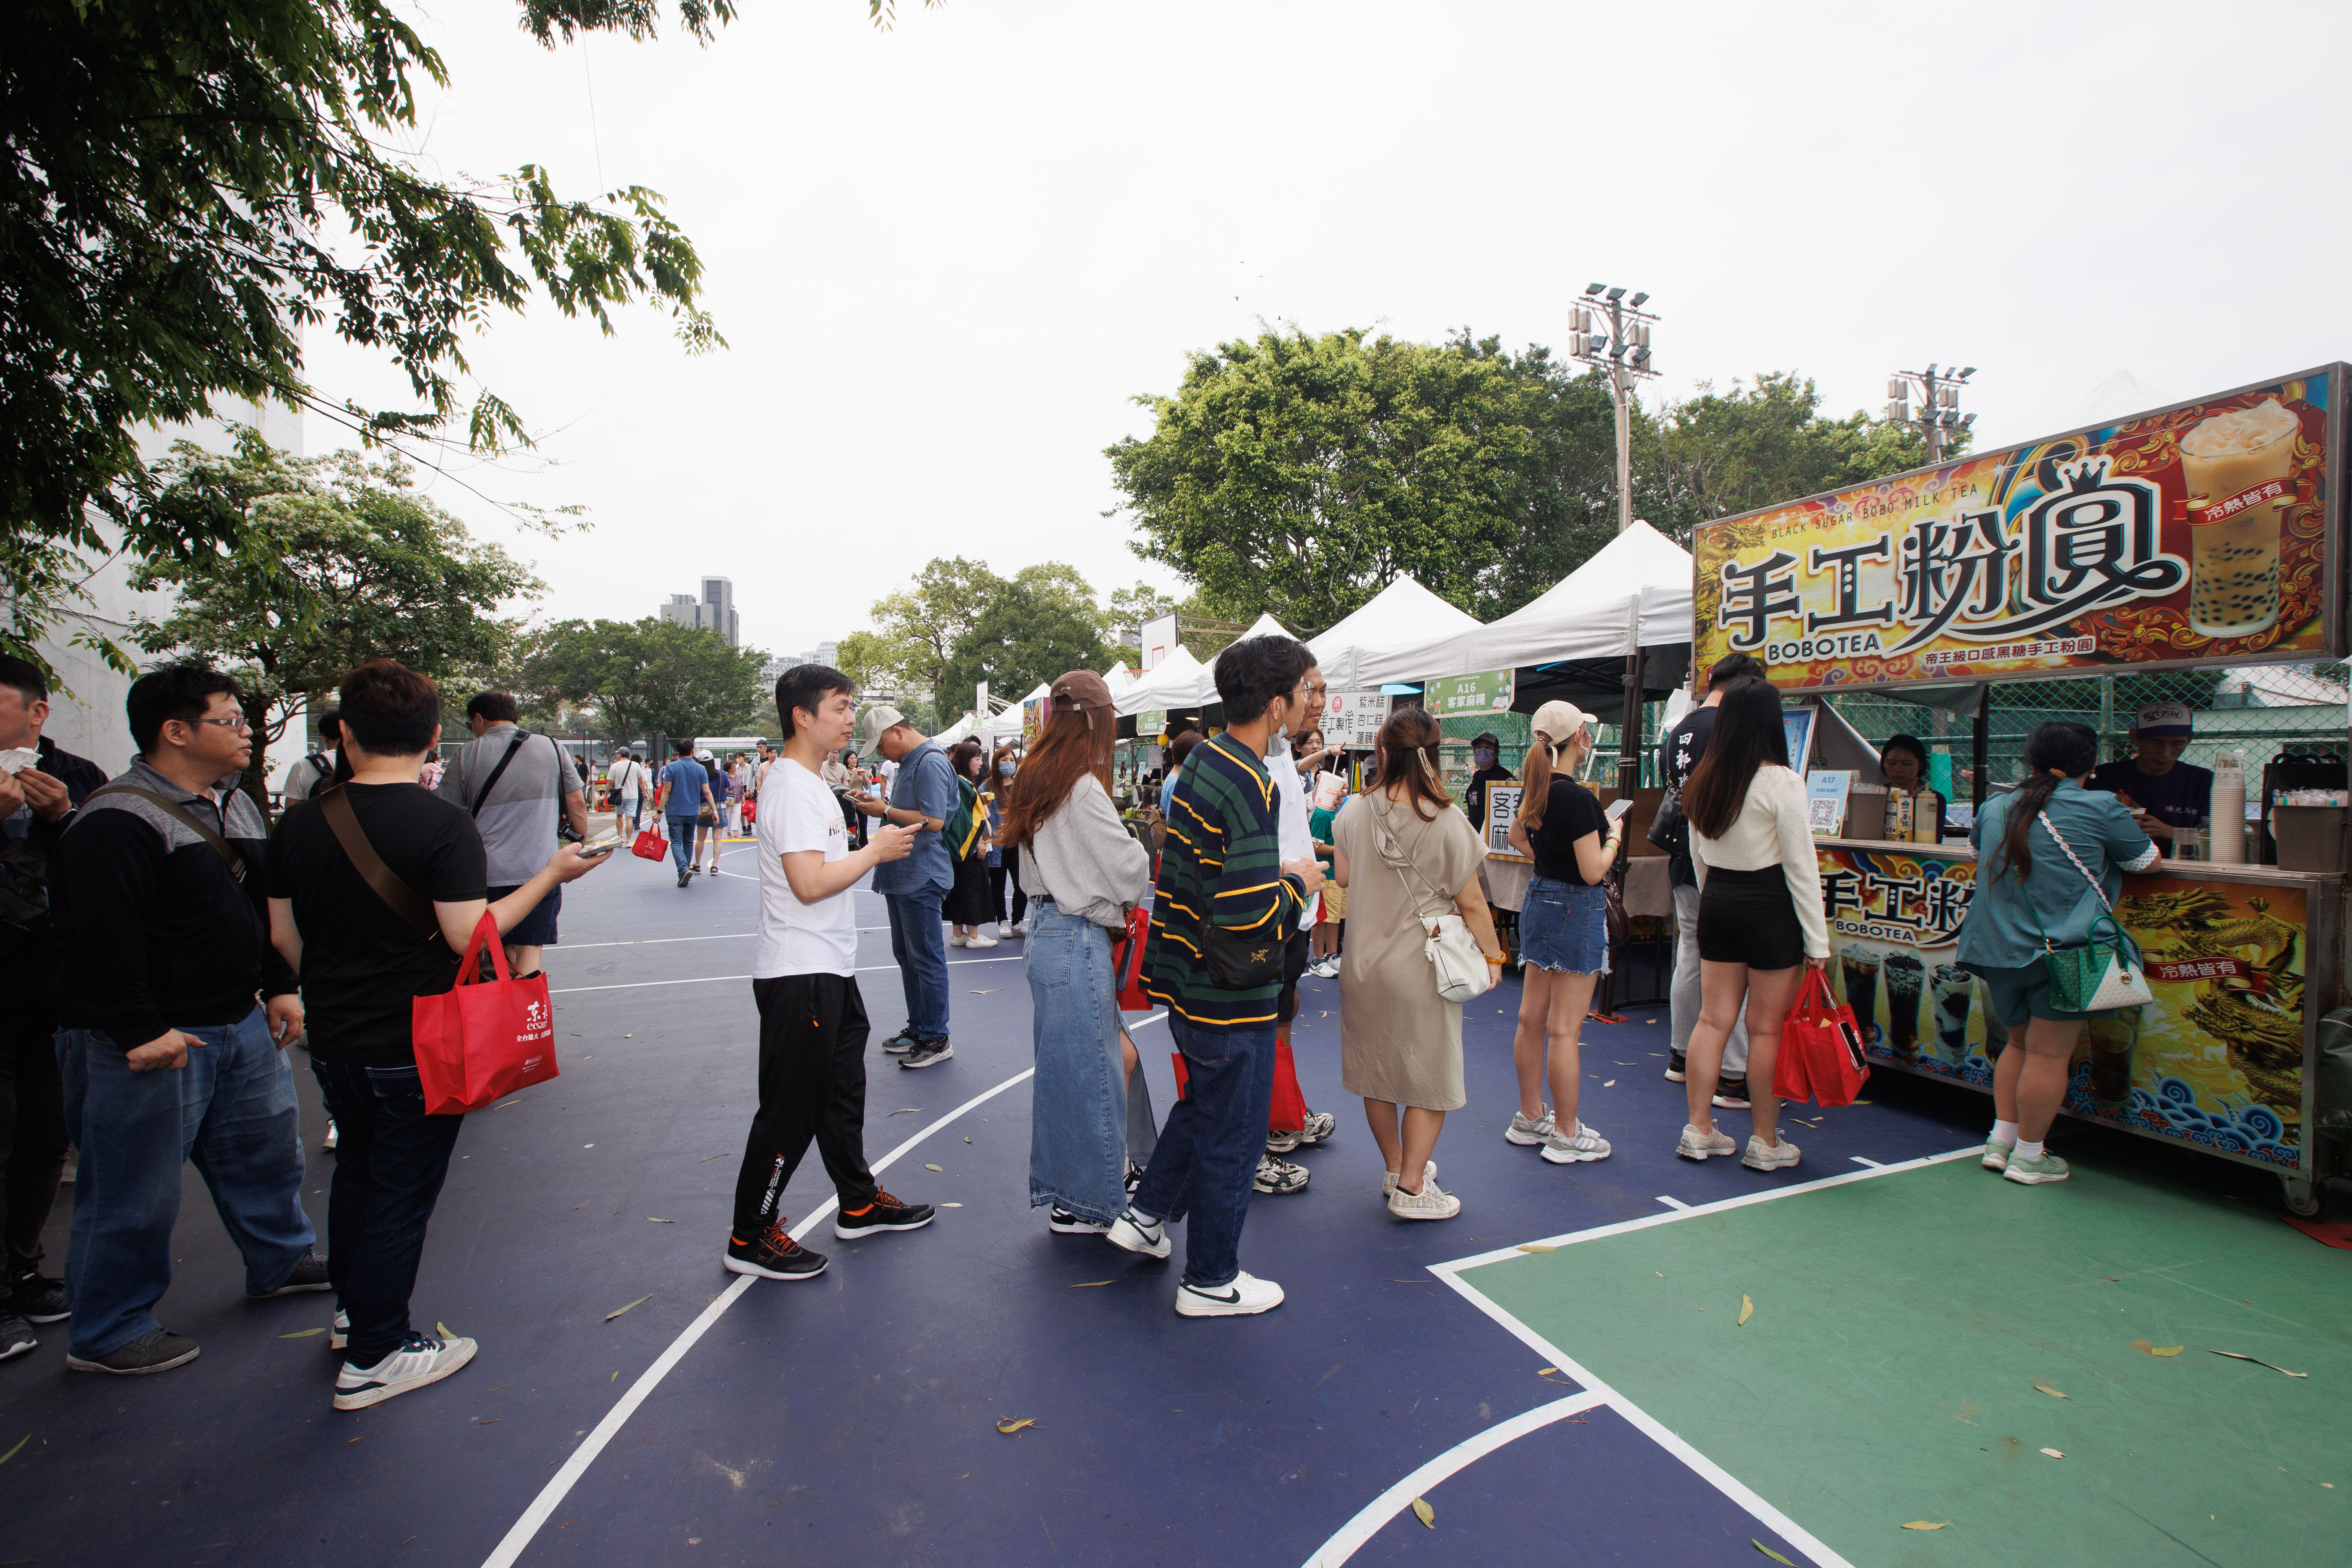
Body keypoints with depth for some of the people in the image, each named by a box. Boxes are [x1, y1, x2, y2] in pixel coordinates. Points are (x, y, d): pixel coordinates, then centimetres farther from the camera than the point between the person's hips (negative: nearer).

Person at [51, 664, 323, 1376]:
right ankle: (105, 1333, 22)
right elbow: (104, 937, -24)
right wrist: (139, 1032, -24)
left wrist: (280, 987, 15)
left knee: (265, 1145, 21)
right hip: (148, 1044, -9)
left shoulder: (237, 807, 11)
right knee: (135, 1189, 4)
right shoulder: (117, 822, -19)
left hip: (239, 1025, 9)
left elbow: (268, 904, 18)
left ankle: (281, 1261, 40)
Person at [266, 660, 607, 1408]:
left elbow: (283, 936, 6)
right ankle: (374, 1356, 20)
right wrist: (551, 874, -13)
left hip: (333, 1040, 6)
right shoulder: (445, 825, -20)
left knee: (356, 1170, 26)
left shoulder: (300, 822, -1)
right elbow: (469, 933, -23)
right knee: (401, 1192, 8)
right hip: (418, 1045, -6)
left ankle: (351, 1310, 43)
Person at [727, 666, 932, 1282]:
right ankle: (751, 1237, 16)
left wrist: (876, 843, 9)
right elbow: (810, 883, -26)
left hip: (829, 970, 11)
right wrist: (876, 851, -16)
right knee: (790, 1108, 1)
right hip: (798, 975, -11)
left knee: (842, 1092, 20)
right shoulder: (791, 788, -19)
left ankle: (859, 1205, 35)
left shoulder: (812, 784, 14)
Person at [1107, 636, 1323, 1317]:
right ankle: (1210, 1279, 26)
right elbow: (1248, 916, -31)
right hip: (1230, 994, -9)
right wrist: (1297, 883, -13)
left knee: (1203, 1102, 28)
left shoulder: (1202, 759, 4)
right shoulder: (1253, 785, -25)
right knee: (1232, 1133, 9)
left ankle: (1146, 1215, 38)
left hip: (1187, 978, 9)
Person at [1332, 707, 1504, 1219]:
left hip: (1364, 960, 5)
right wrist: (1492, 955, 3)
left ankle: (1396, 1170, 34)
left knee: (1377, 1071, 17)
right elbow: (1471, 902, -11)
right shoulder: (1447, 821, -16)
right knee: (1430, 1080, 10)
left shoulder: (1354, 813, -5)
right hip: (1421, 965, -4)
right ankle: (1411, 1188, 17)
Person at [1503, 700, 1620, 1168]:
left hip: (1540, 898, 9)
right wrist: (1614, 835, -4)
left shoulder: (1536, 790, 5)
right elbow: (1593, 871, -20)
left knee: (1532, 1019, 14)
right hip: (1576, 909, -9)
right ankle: (1566, 1135, 10)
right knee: (1565, 1029, 0)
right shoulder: (1577, 797, -21)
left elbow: (1517, 838, 22)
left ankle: (1530, 1118, 26)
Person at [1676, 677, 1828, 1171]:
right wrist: (1817, 941, -6)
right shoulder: (1781, 781, -13)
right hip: (1770, 908, -5)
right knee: (1766, 1029, 4)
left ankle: (1699, 1130, 17)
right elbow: (1801, 866, -11)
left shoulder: (1703, 781, 5)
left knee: (1712, 1019, 11)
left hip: (1716, 905, 6)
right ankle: (1765, 1143, 15)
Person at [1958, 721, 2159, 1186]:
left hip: (1998, 948, 5)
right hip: (2063, 951, -5)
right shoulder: (2101, 807, -5)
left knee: (2020, 1043, 19)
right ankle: (2029, 1156, 8)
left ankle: (2000, 1140, 22)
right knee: (2048, 1054, 1)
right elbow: (2147, 859, 9)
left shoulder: (1995, 808, 9)